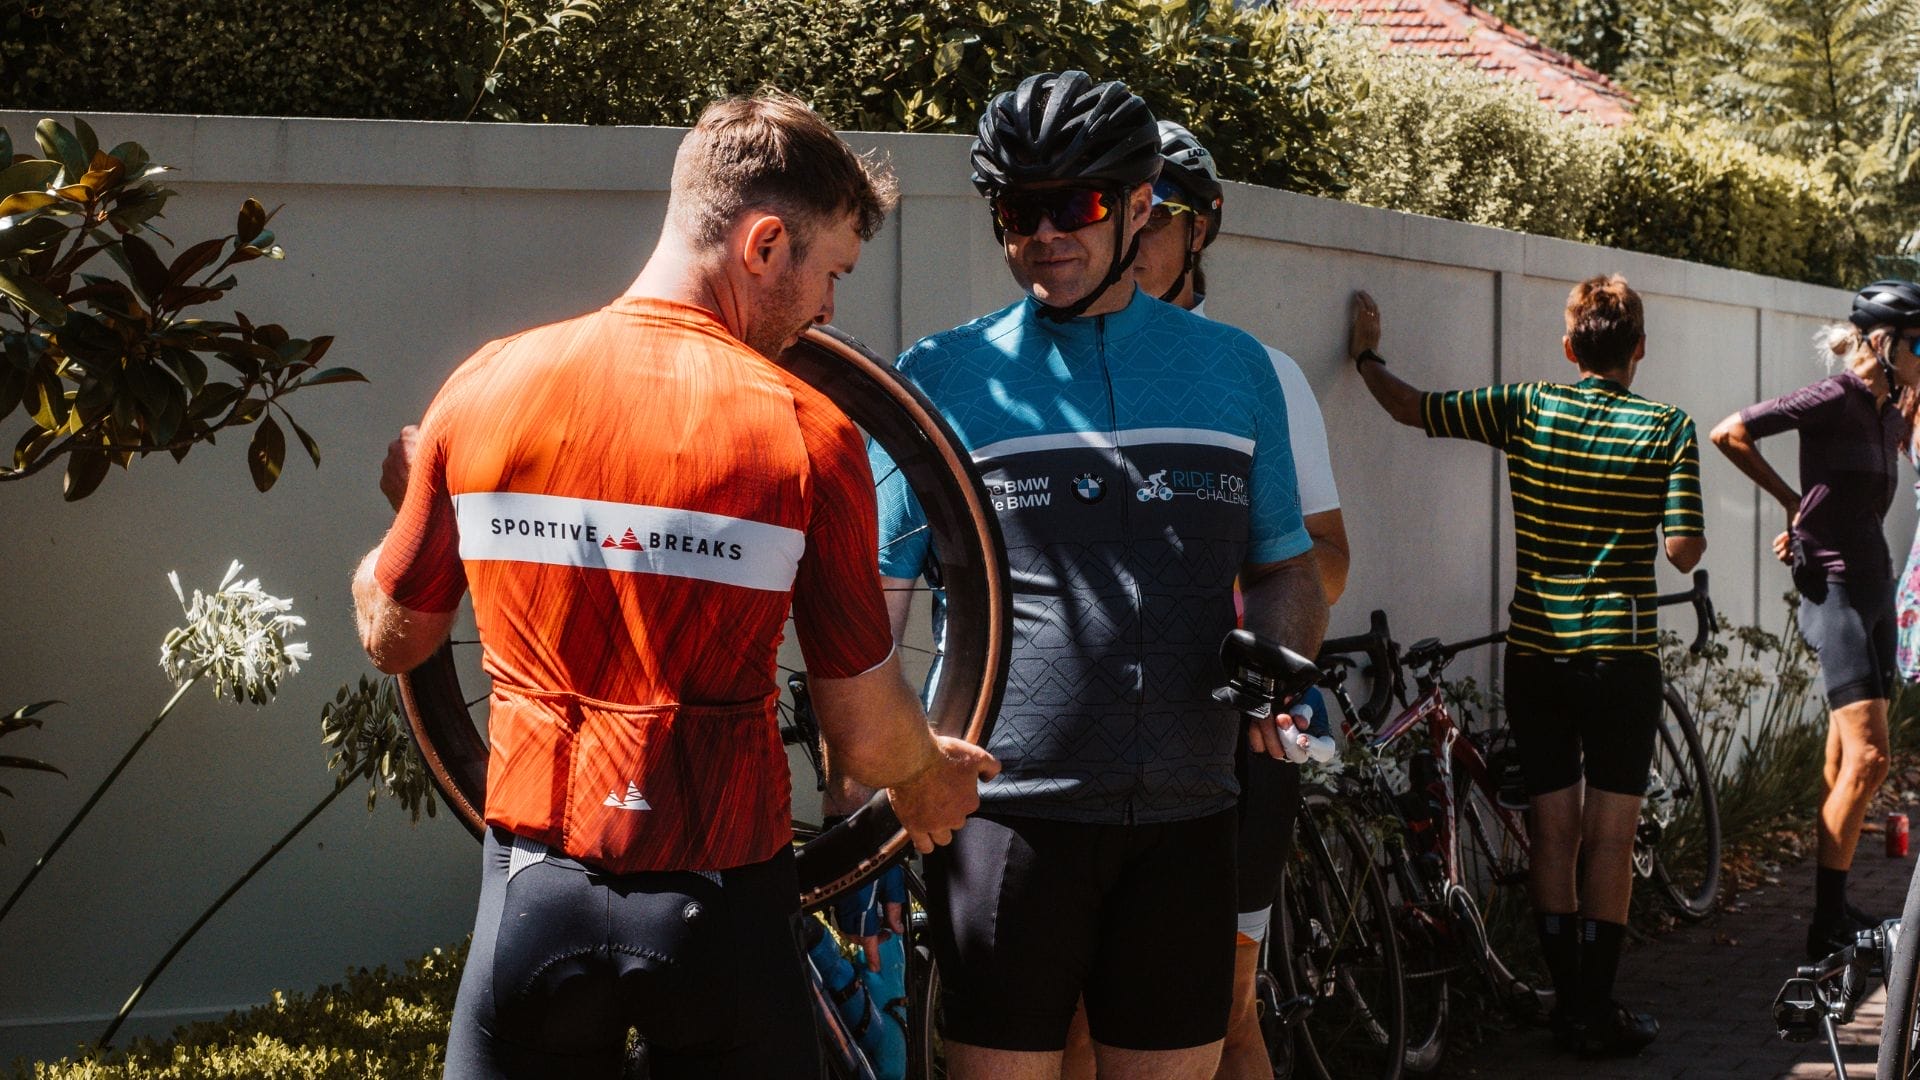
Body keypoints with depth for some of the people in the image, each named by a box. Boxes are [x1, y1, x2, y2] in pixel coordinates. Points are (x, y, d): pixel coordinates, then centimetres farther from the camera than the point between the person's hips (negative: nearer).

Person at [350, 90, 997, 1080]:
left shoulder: (482, 388, -3)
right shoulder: (804, 432, -12)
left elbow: (392, 639, 11)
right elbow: (866, 737, -7)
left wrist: (408, 499, 31)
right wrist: (931, 776, 16)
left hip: (533, 887, 3)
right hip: (719, 903, -2)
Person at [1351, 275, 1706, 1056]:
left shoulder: (1526, 409, -1)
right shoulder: (1668, 429, -5)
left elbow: (1412, 408, 6)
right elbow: (1685, 550, -11)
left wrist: (1367, 355, 24)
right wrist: (1693, 536, 12)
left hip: (1536, 655, 2)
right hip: (1621, 656, -2)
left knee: (1553, 833, 9)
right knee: (1609, 838, 3)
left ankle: (1567, 1004, 13)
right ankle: (1598, 1012, 5)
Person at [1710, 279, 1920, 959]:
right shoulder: (1836, 399, -13)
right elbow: (1729, 434, -16)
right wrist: (1793, 503, -4)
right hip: (1836, 590, -8)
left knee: (1847, 762, 11)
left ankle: (1836, 910, 16)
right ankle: (1826, 928, -13)